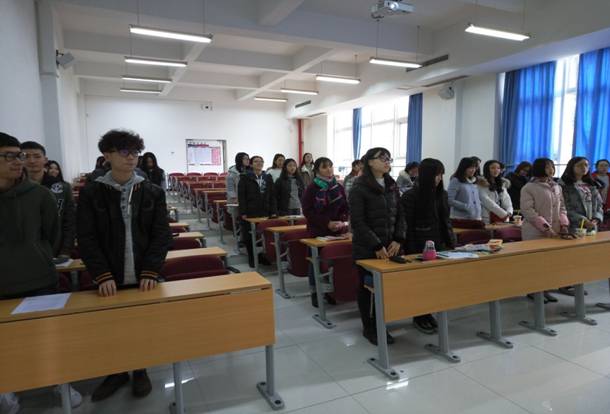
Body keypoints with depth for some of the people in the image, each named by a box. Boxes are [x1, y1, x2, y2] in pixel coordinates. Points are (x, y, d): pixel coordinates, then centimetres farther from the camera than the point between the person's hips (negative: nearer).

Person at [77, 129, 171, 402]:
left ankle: (140, 371, 35)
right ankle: (117, 372, 36)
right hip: (111, 280, 0)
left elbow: (161, 235, -3)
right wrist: (103, 275, -15)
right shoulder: (90, 193, -2)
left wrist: (150, 272, -14)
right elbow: (87, 239, -5)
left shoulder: (153, 192, 0)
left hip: (144, 277, 1)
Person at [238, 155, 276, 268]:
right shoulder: (245, 177, -1)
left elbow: (272, 196, 10)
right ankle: (251, 259, 16)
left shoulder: (268, 177, 11)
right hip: (250, 213, -3)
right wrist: (243, 212, -12)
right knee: (250, 236, 3)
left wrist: (273, 211, 2)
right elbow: (241, 196, -5)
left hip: (265, 212, 3)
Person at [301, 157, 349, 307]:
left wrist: (342, 221, -10)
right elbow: (307, 211, -10)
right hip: (318, 232, -3)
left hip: (337, 231, 3)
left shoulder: (339, 187, 7)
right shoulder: (311, 188, -5)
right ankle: (315, 293, 18)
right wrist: (327, 223, -17)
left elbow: (346, 208, 10)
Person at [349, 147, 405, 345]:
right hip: (366, 248, -5)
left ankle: (380, 325, 24)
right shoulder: (359, 188, -10)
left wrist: (398, 240, -4)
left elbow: (400, 215, 10)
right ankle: (368, 327, 23)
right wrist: (376, 245, -18)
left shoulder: (392, 186, 10)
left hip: (390, 247, 5)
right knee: (366, 286, 7)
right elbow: (358, 222, -14)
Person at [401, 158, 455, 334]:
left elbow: (446, 221, 14)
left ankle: (428, 313, 27)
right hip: (419, 248, -6)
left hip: (439, 245, 6)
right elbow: (406, 227, -12)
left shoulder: (442, 194, 6)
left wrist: (451, 243, 8)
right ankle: (419, 317, 20)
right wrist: (412, 252, -14)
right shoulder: (410, 196, -13)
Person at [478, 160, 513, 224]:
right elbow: (487, 201, -14)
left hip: (502, 218, 6)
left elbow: (507, 199, 9)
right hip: (488, 219, -6)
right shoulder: (482, 184, -5)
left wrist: (509, 212, -10)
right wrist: (504, 213, -16)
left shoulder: (502, 183, 17)